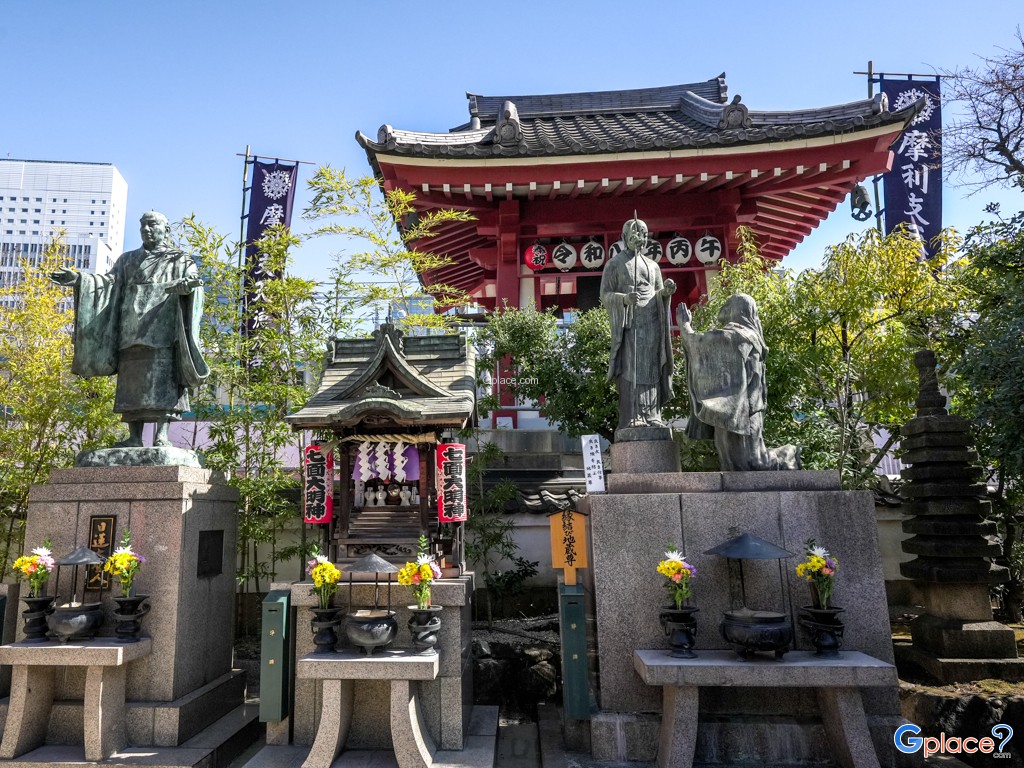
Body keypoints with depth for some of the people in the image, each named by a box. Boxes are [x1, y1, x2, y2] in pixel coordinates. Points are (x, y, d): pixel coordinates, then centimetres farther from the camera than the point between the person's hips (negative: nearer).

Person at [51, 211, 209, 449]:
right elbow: (110, 282, 13)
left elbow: (191, 280, -6)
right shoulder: (128, 260, 26)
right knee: (132, 383, -3)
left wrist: (187, 284, -32)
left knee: (162, 379, -15)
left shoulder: (180, 260, 13)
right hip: (133, 330, 4)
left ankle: (161, 435, -19)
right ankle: (135, 437, -4)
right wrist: (79, 279, -5)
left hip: (163, 328, -4)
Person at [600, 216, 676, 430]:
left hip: (651, 323, 5)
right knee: (630, 369, -12)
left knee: (651, 368, 0)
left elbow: (659, 296, 18)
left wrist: (666, 291, -6)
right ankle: (631, 418, -13)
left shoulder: (653, 265, 20)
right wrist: (624, 299, -21)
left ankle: (652, 415, 2)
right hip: (628, 322, -5)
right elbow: (605, 295, -2)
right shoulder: (614, 264, 5)